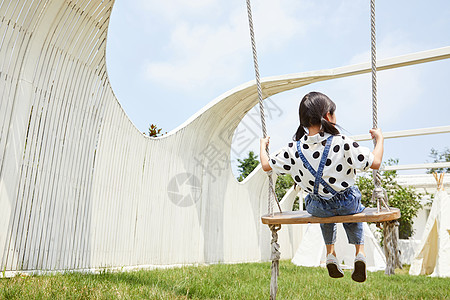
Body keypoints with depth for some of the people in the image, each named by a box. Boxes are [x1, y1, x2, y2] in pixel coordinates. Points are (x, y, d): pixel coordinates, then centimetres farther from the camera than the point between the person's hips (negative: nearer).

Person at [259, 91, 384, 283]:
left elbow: (267, 165, -3)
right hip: (347, 203, -1)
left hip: (318, 207, 2)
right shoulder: (343, 144, -24)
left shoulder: (294, 150, -16)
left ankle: (330, 253, 33)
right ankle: (360, 252, 23)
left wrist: (263, 145, 16)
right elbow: (375, 163, -17)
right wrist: (379, 138, 0)